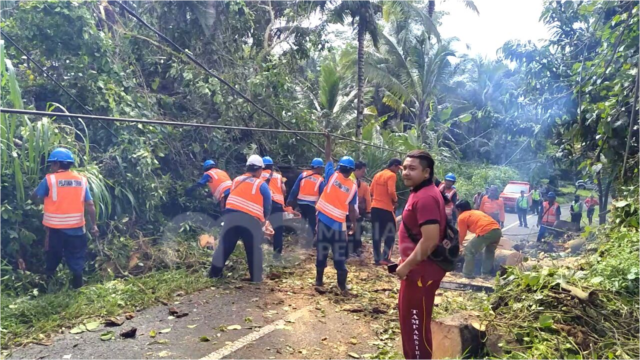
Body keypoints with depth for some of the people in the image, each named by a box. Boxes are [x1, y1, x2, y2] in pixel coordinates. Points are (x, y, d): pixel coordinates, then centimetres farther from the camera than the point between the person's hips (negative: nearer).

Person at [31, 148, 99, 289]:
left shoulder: (50, 179, -7)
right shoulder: (81, 180, 1)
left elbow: (34, 196, 4)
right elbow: (90, 205, -3)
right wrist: (94, 225, 1)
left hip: (55, 227, -1)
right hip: (76, 227, 1)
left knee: (52, 259, 18)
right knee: (76, 260, 11)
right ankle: (77, 287, 15)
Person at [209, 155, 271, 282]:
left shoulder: (236, 180, 16)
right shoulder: (261, 185, 4)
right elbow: (267, 207, 7)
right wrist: (263, 220, 25)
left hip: (231, 216, 4)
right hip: (251, 220, -4)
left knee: (224, 245, 13)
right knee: (254, 249, 7)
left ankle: (214, 273, 19)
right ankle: (256, 278, 10)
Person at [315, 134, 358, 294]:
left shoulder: (332, 176, -5)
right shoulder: (353, 186, -2)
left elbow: (328, 156, 7)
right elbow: (351, 208, 2)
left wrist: (328, 140, 17)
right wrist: (353, 224, 15)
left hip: (324, 219, 0)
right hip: (339, 224, 0)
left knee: (322, 251, 11)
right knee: (340, 255, 6)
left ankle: (319, 280, 20)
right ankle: (342, 286, 8)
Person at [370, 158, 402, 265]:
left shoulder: (377, 175, 14)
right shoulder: (392, 175, -9)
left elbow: (371, 191, 14)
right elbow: (391, 191, -20)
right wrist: (395, 200, -3)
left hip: (375, 207, 7)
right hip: (386, 208, -7)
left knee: (377, 234, 10)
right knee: (390, 234, 6)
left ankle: (377, 258, 13)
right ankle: (385, 258, 1)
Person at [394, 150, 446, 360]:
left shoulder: (426, 198, -24)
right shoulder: (420, 193, 10)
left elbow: (430, 241, -29)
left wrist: (406, 266, -20)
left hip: (422, 271, -11)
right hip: (415, 268, 11)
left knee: (416, 323, 4)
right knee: (406, 314, 25)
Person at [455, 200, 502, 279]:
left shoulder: (462, 217, 12)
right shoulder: (476, 212, 33)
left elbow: (462, 234, 17)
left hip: (486, 232, -8)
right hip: (498, 230, 8)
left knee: (469, 250, 8)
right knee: (490, 251, 31)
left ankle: (467, 274, 11)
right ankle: (486, 273, 33)